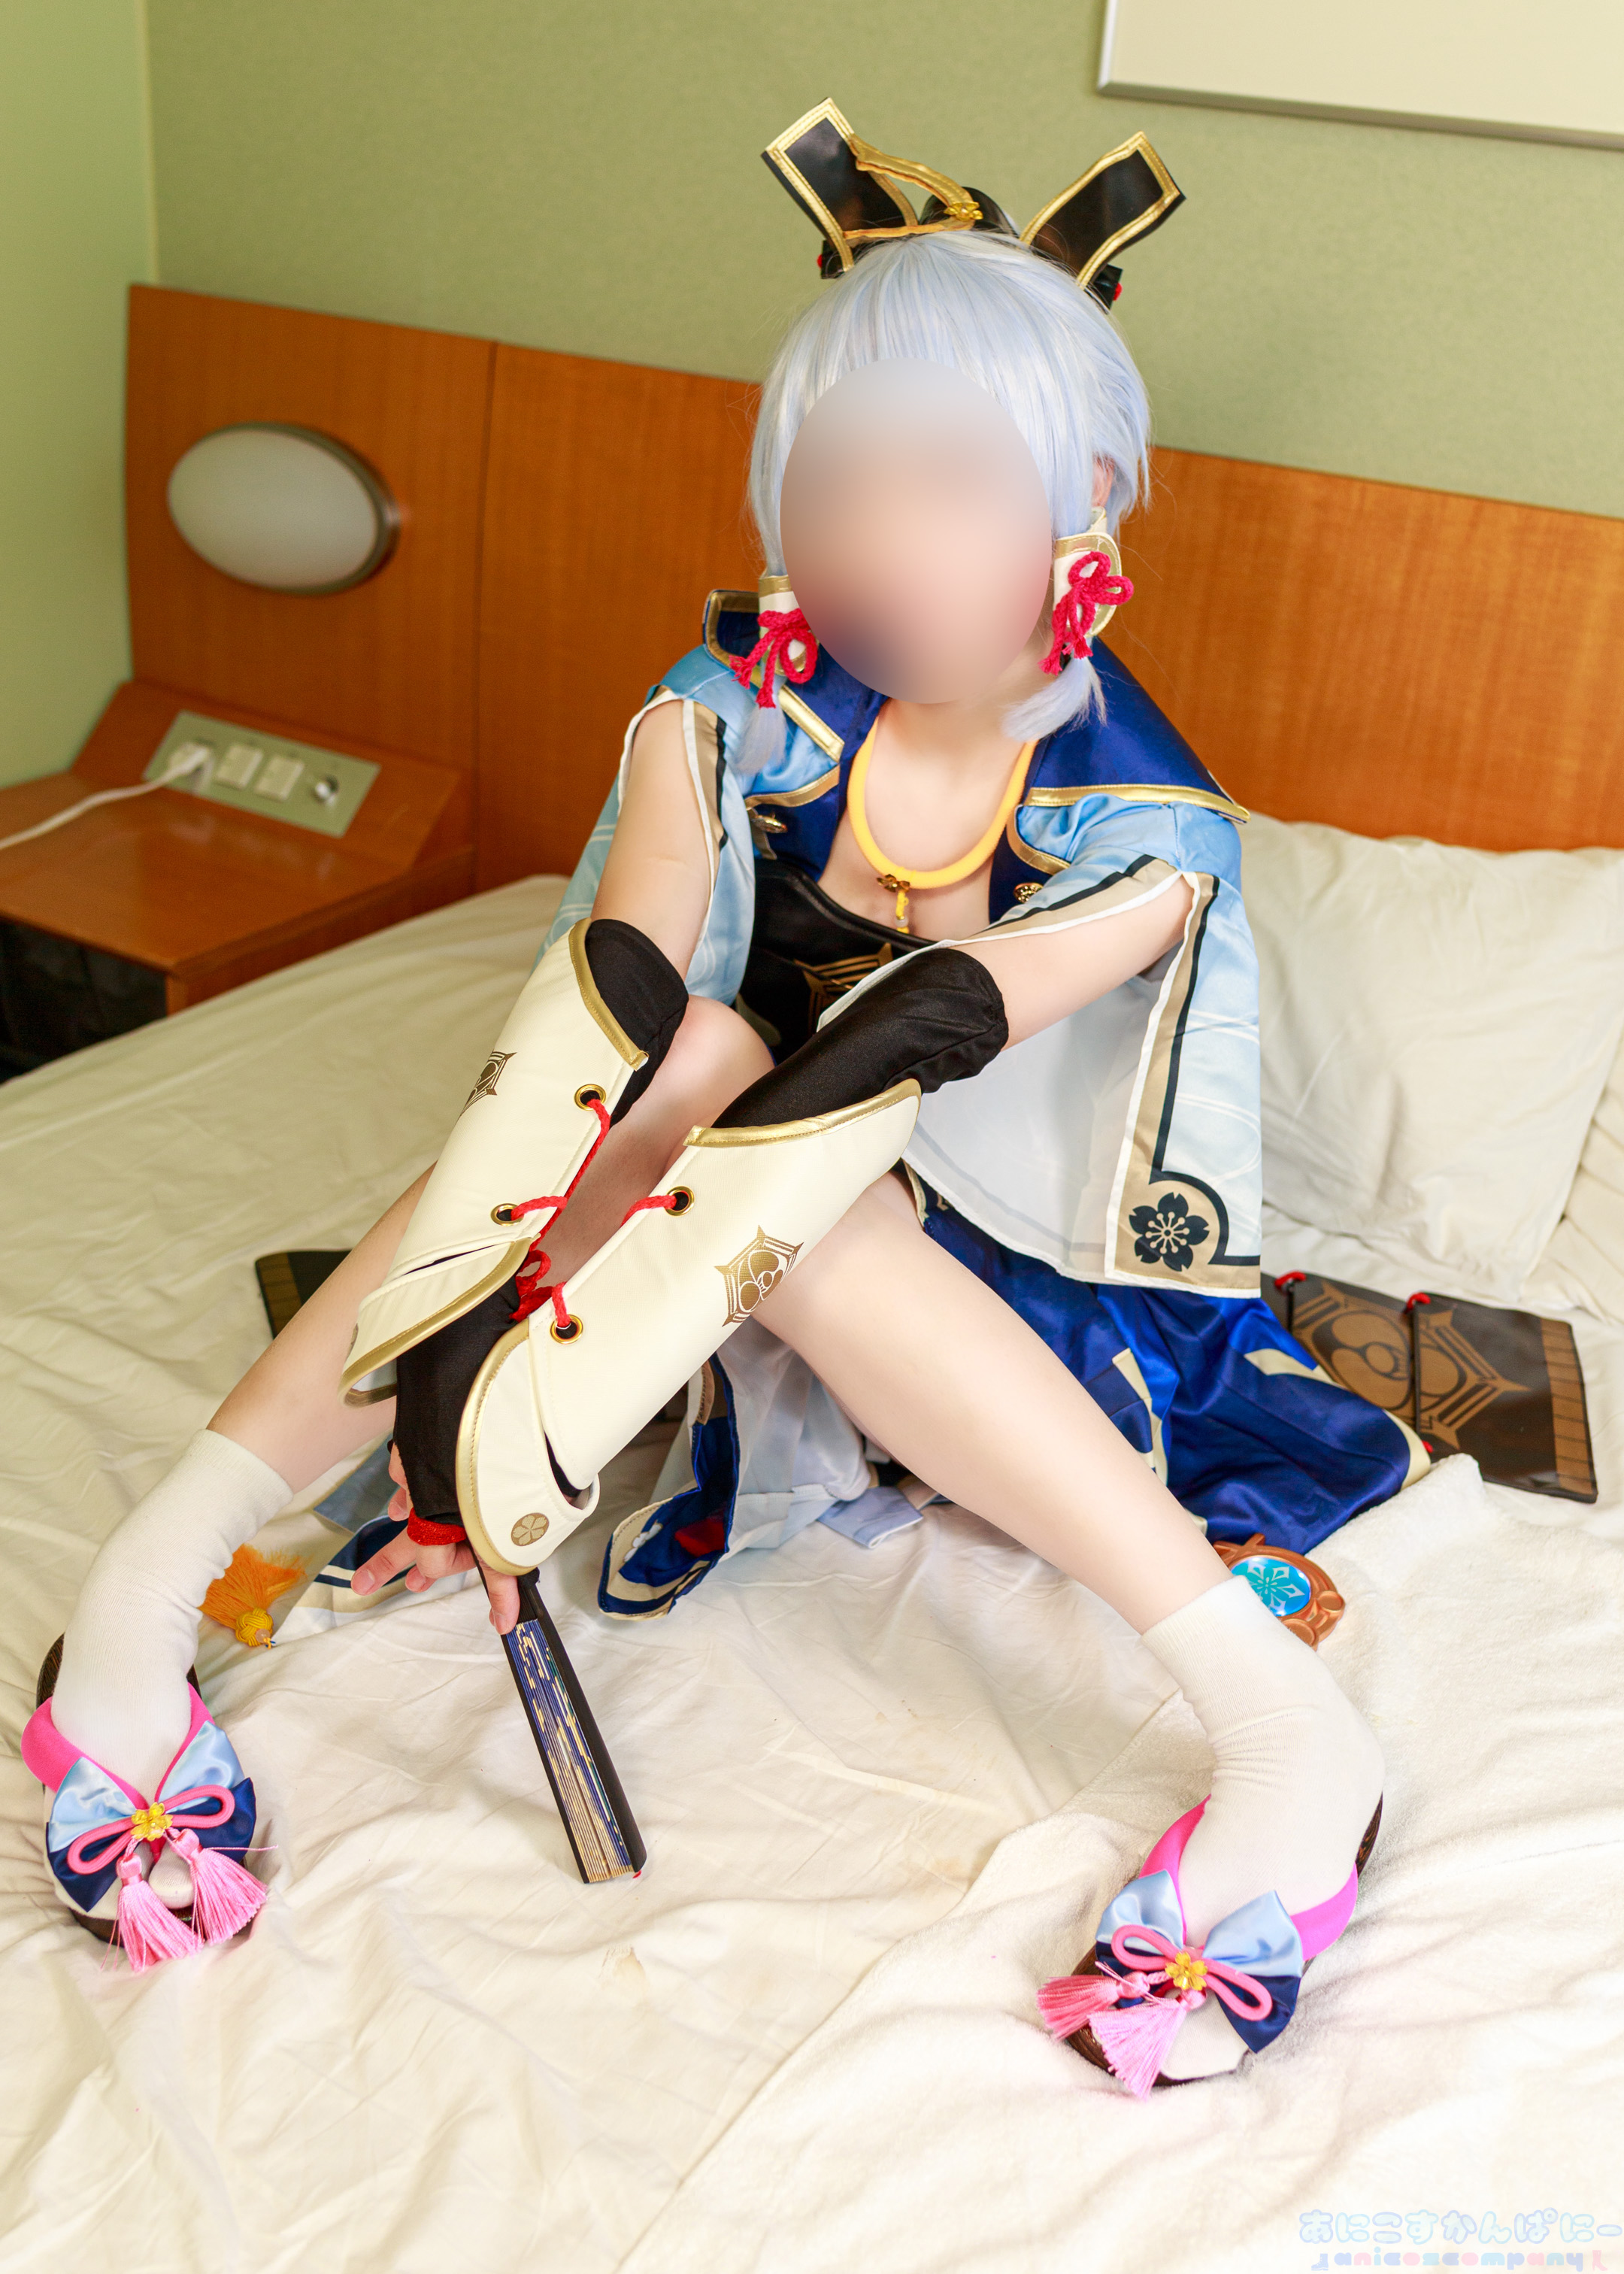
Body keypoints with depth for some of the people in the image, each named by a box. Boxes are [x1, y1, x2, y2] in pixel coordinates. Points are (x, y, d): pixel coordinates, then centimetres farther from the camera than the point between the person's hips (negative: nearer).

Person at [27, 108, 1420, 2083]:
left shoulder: (1143, 836, -20)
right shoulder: (737, 709, -12)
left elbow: (885, 1069, -33)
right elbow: (609, 1000, -27)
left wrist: (552, 1376, -41)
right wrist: (461, 1315, -41)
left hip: (1000, 1291, -2)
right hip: (788, 1253, 2)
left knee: (730, 1081, -36)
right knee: (695, 1064, -33)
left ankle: (1276, 1716, -41)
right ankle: (161, 1556, -32)